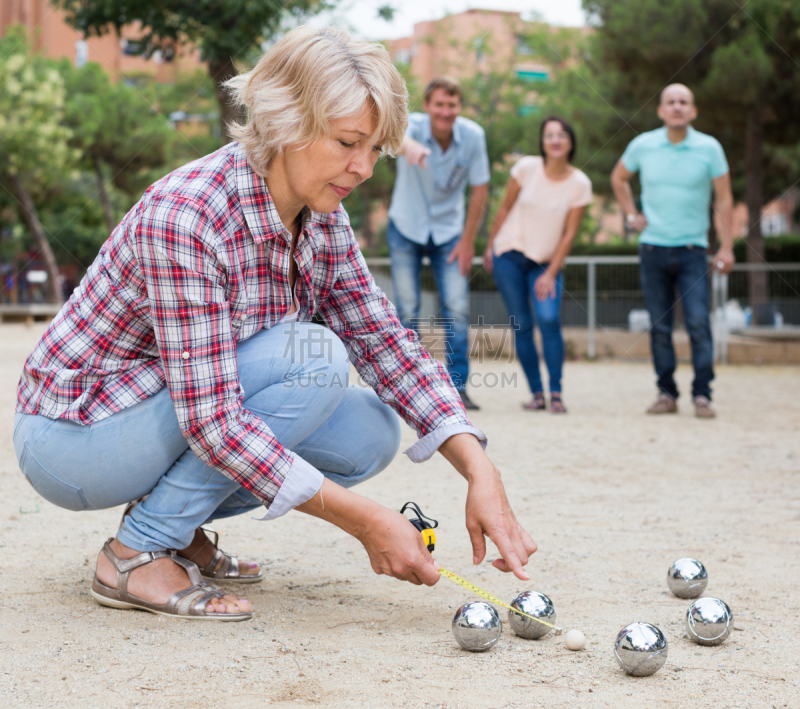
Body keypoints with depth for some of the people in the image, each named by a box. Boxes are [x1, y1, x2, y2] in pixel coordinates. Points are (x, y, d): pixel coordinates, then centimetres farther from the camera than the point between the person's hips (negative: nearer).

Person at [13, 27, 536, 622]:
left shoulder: (322, 221, -4)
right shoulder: (185, 216, -30)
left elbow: (388, 344, -3)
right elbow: (210, 421, -32)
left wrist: (480, 473, -17)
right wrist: (363, 520, -32)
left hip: (184, 418, 8)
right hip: (71, 437, -8)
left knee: (372, 434, -8)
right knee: (311, 358, -25)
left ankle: (177, 527, 7)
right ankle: (138, 553, -14)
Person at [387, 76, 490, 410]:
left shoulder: (473, 135, -15)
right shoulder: (414, 125, -22)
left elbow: (479, 189, -6)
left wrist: (468, 241, -7)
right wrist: (408, 145, -73)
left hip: (448, 232, 2)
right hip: (406, 229, -1)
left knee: (458, 308, -6)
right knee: (407, 310, -1)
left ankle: (458, 386, 3)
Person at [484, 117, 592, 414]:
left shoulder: (580, 184, -8)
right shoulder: (526, 167, -8)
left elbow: (569, 234, -6)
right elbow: (505, 208, 4)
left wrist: (551, 273, -9)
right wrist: (490, 246, 7)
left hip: (546, 261, -1)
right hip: (509, 255, 1)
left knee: (549, 319, -19)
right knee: (522, 324, -2)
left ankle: (556, 393, -11)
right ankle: (537, 393, 5)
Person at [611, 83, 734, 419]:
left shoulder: (709, 148, -3)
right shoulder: (642, 145, 1)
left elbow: (724, 199, 1)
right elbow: (618, 178, 20)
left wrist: (726, 247, -4)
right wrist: (631, 215, 9)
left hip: (692, 250, -2)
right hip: (653, 247, 2)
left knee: (698, 322, -11)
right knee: (659, 326, 4)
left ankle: (702, 395, -5)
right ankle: (666, 393, 14)